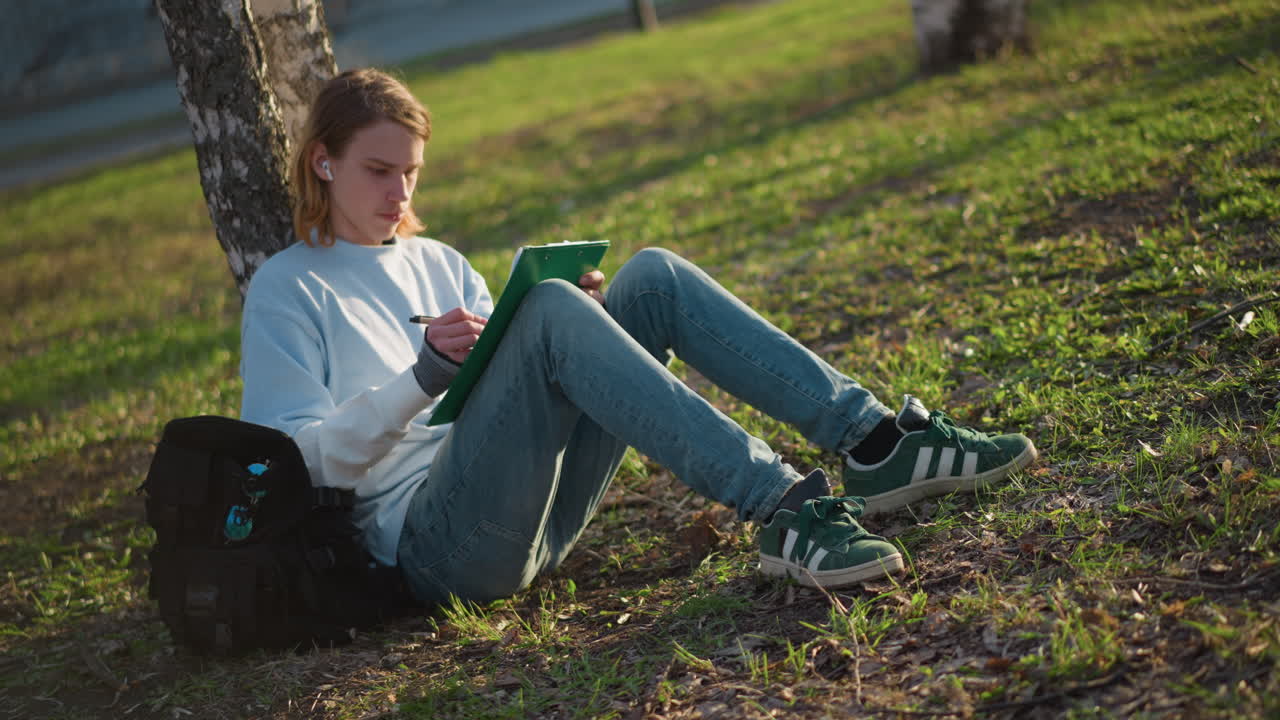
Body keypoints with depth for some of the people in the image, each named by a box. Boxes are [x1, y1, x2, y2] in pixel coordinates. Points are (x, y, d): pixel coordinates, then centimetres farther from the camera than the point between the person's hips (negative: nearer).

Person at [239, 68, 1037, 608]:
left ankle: (875, 441, -19)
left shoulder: (436, 263, 23)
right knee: (550, 309, -30)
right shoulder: (287, 290, 4)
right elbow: (300, 460, -6)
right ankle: (783, 511, -40)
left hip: (538, 514, 6)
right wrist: (425, 376, -18)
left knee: (653, 276, -9)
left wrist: (578, 329, 0)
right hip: (437, 541, -6)